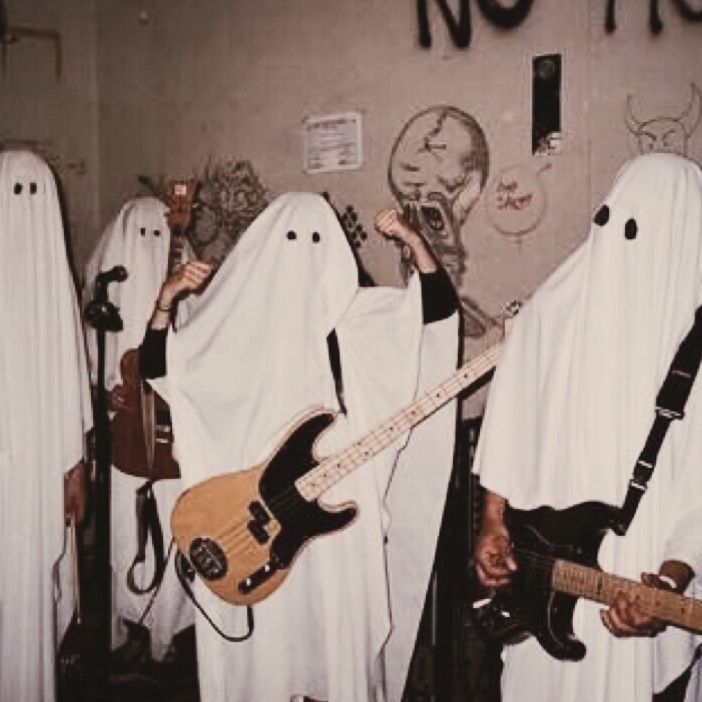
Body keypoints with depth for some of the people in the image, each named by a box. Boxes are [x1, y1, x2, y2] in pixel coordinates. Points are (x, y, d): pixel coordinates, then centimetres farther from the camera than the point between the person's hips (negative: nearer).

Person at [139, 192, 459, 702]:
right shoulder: (238, 309, 5)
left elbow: (441, 304, 3)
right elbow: (157, 366, 4)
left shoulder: (354, 309, 5)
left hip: (338, 493, 1)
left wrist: (412, 240, -7)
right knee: (265, 620, 5)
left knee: (341, 613, 5)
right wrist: (167, 297, -9)